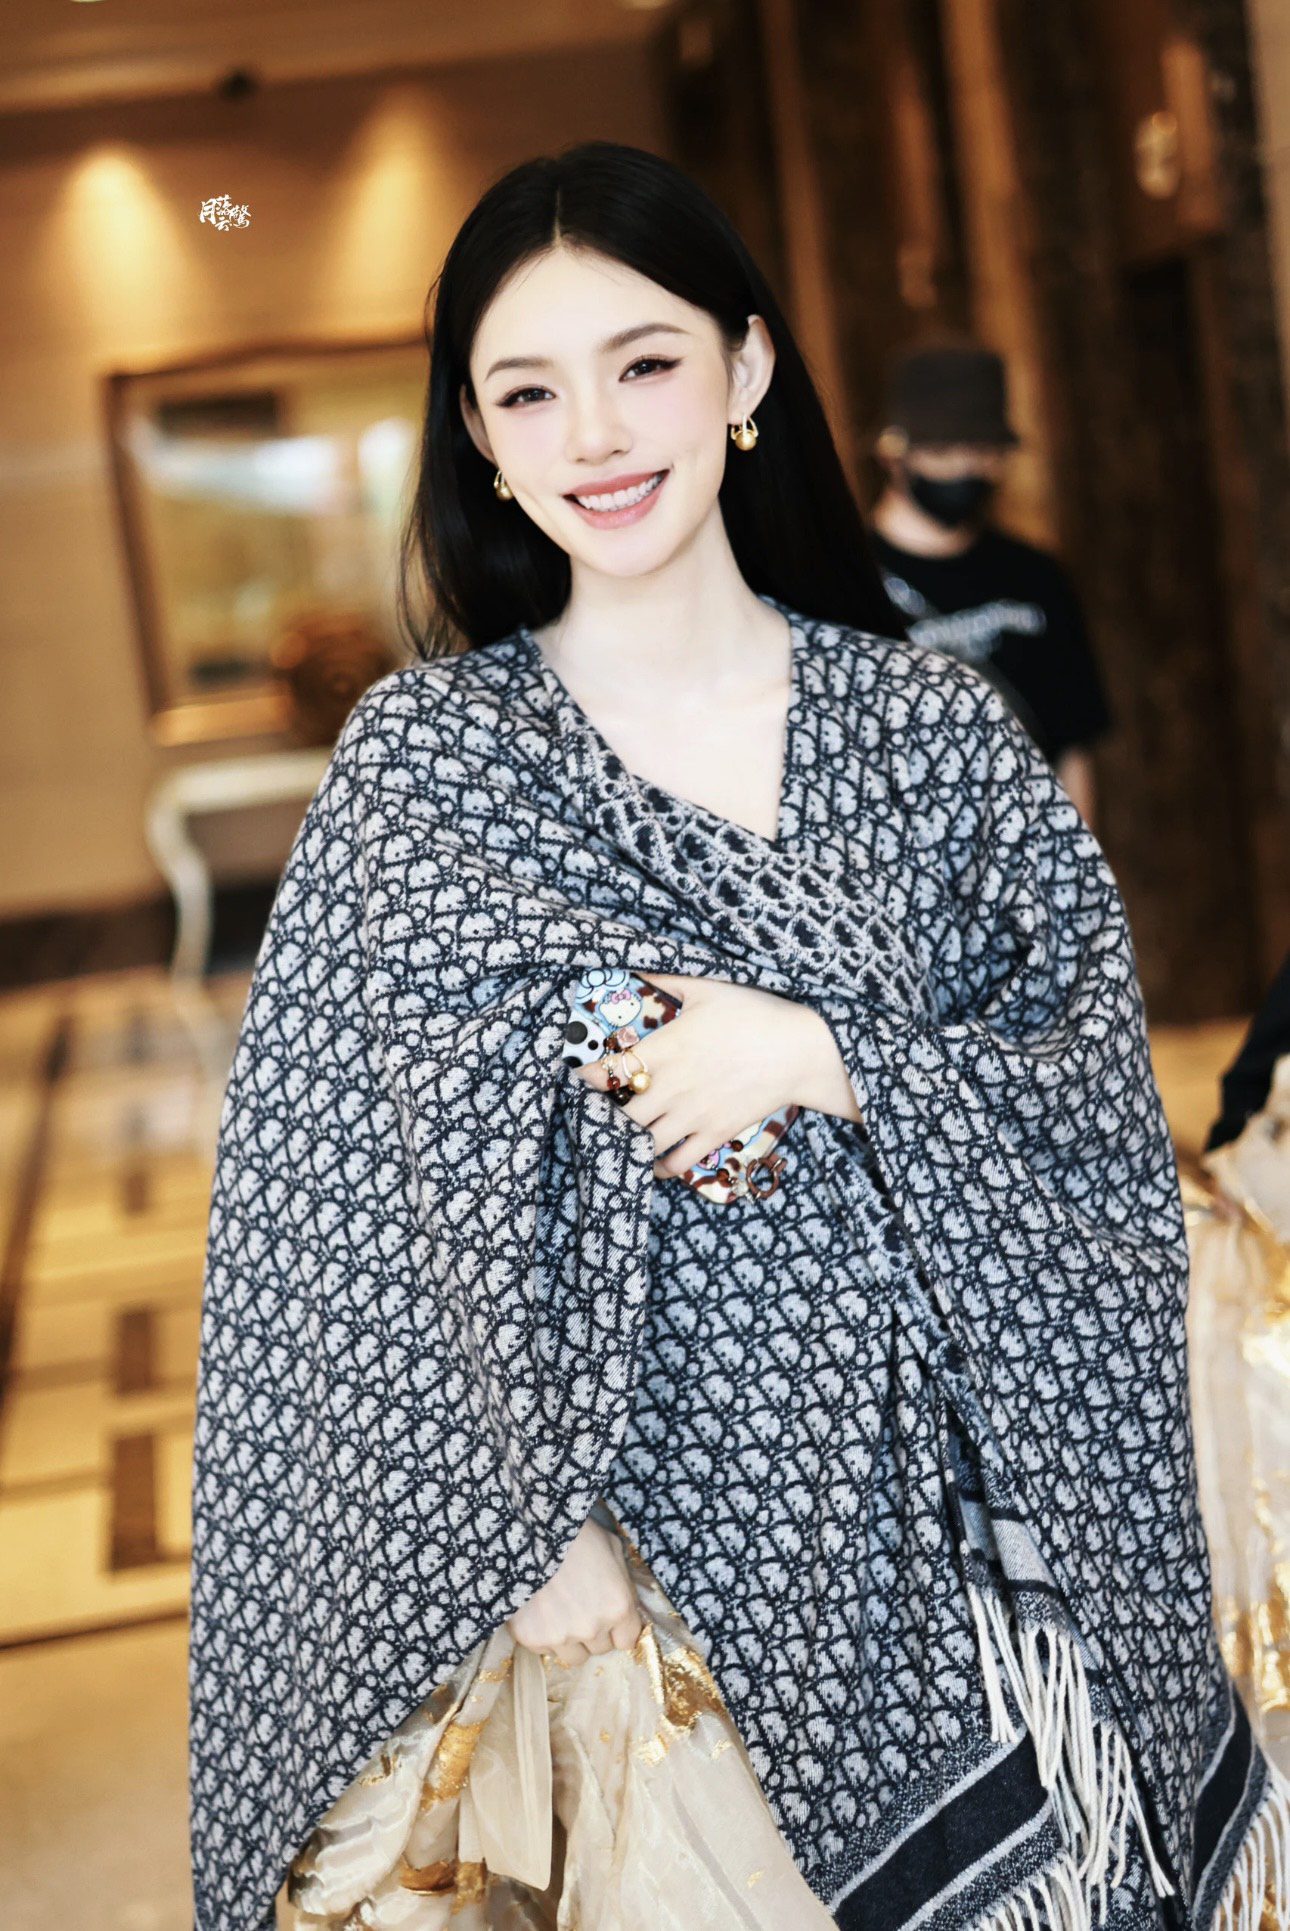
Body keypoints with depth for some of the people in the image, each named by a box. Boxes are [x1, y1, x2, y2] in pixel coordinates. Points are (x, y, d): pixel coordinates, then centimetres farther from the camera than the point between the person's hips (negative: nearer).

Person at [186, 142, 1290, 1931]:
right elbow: (377, 1206, -5)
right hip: (630, 1559, -1)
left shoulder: (936, 728, 0)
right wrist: (535, 1537, -10)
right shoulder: (418, 759, -4)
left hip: (949, 1538, 2)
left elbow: (1101, 1102, -1)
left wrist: (825, 1062, -17)